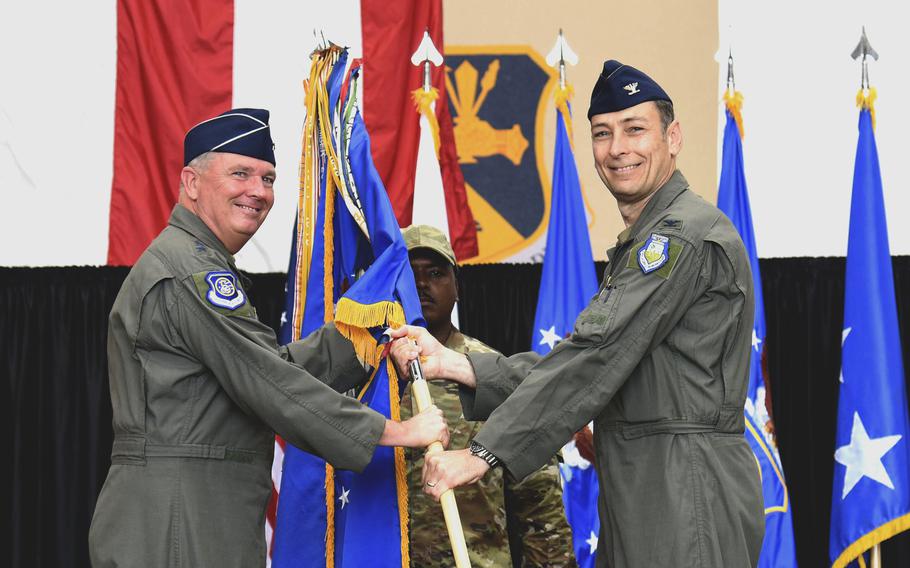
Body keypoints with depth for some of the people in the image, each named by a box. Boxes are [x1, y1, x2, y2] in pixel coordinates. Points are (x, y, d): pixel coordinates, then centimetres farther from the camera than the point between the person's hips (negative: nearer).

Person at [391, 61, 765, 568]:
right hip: (641, 494, 10)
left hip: (689, 496, -10)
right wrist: (450, 365, 4)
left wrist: (484, 453, -19)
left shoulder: (689, 234, -12)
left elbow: (595, 358, -19)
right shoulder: (640, 245, 22)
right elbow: (583, 363, 15)